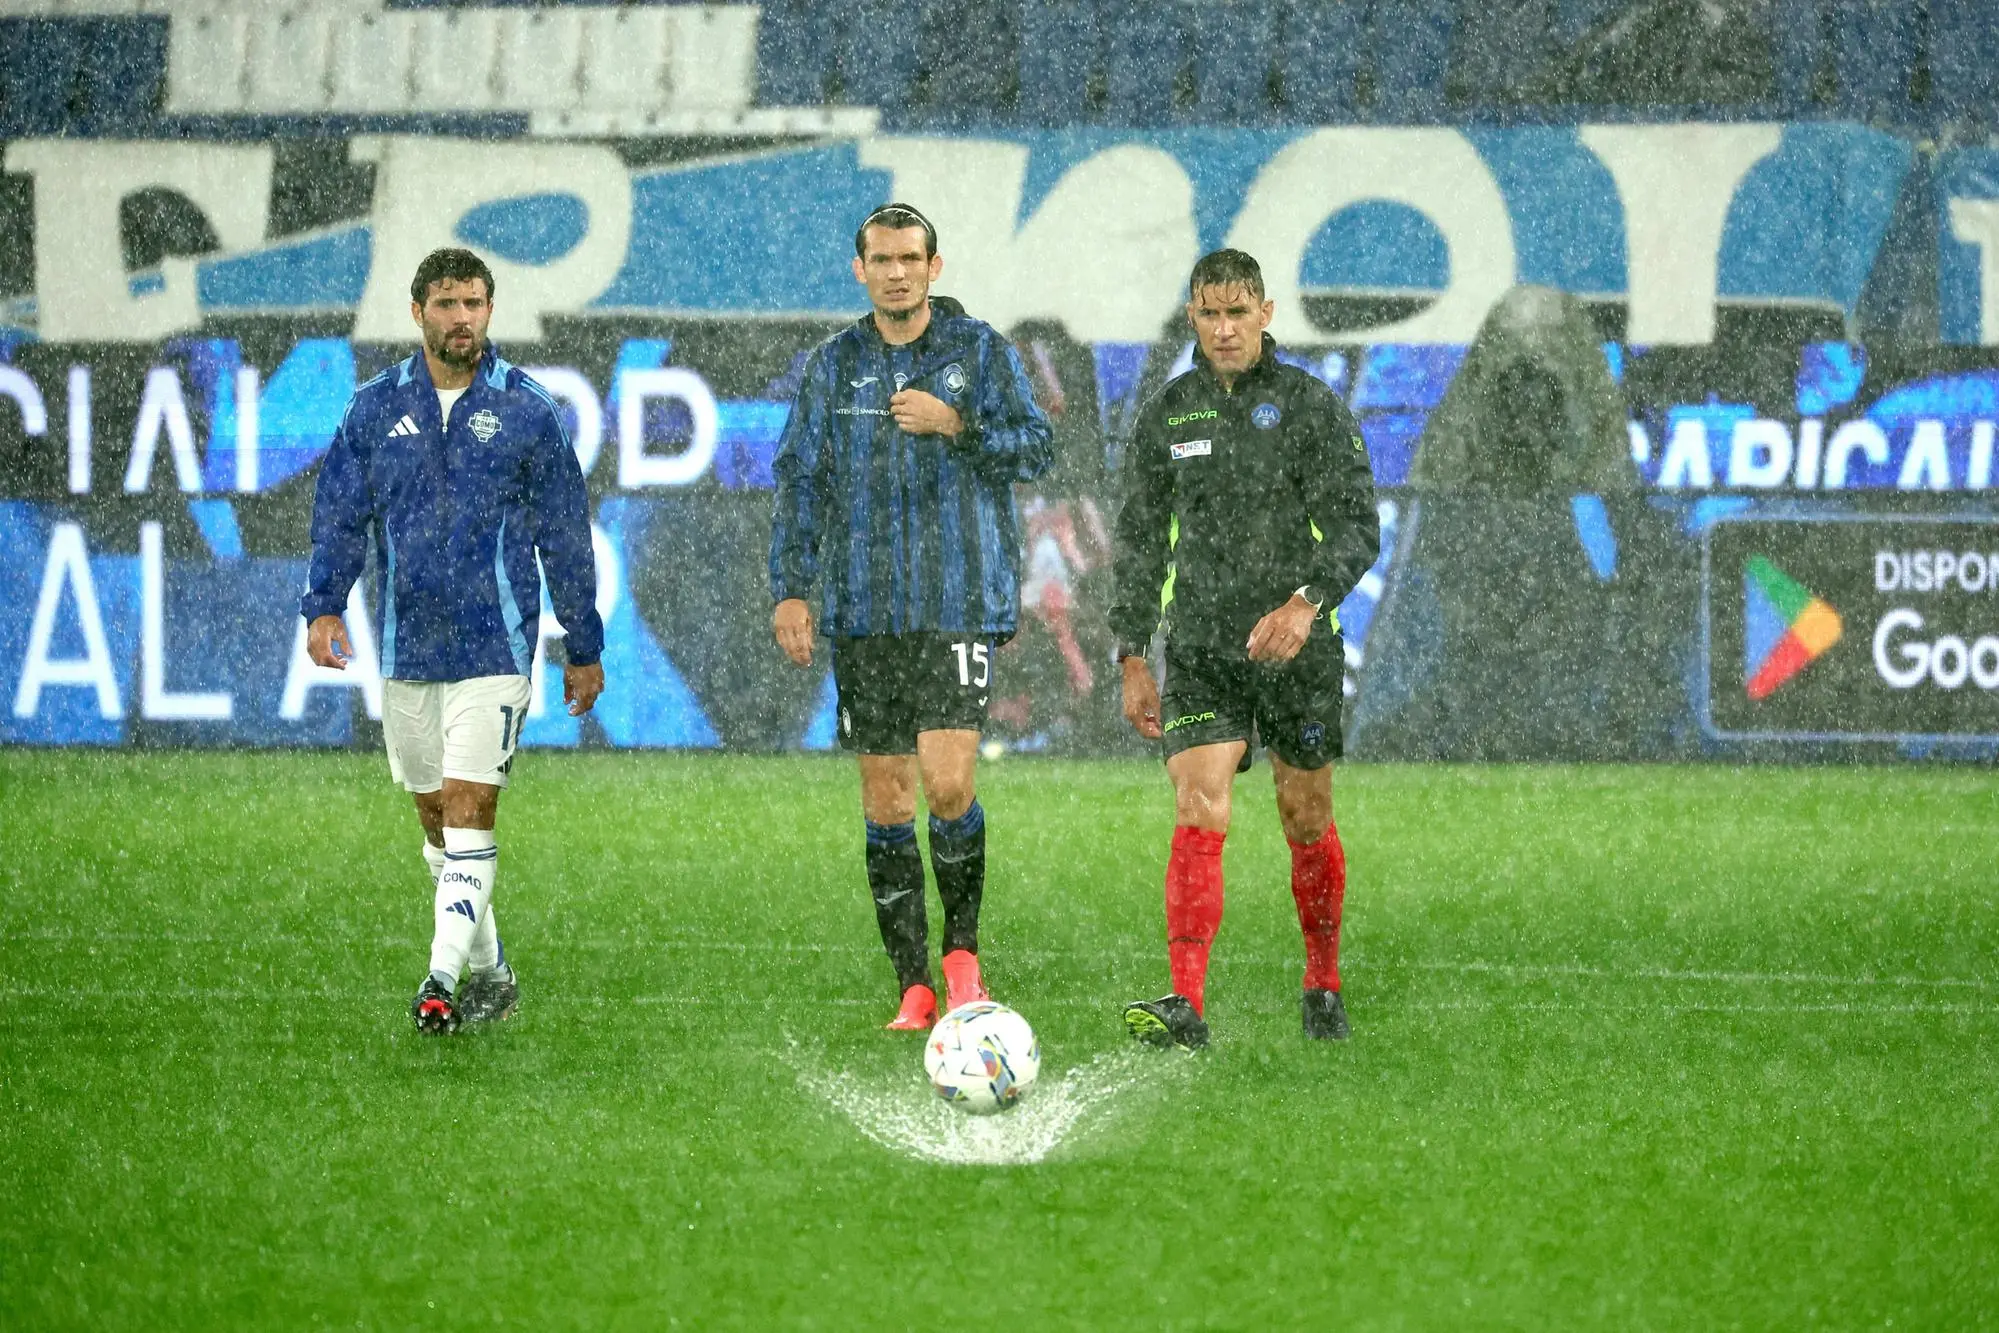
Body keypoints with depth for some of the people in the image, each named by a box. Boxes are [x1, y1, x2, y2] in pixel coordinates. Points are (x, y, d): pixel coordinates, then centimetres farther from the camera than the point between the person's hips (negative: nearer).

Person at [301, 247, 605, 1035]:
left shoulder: (526, 411, 1)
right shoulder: (377, 407, 7)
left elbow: (565, 534, 5)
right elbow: (340, 512, 7)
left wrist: (584, 649, 6)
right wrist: (324, 604, -8)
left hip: (493, 644, -4)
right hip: (405, 644, 4)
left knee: (468, 810, -12)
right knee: (434, 817, 9)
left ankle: (444, 978, -16)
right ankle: (489, 972, 20)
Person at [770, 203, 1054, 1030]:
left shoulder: (980, 351, 3)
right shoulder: (833, 365, 10)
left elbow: (1036, 449, -1)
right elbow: (800, 479, 11)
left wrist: (956, 424, -15)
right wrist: (790, 588, 2)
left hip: (960, 601, -3)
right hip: (862, 610, 3)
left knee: (947, 782, -15)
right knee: (884, 802, 2)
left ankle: (962, 951, 6)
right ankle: (914, 986, 9)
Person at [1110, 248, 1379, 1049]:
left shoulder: (1310, 406, -2)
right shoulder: (1167, 415, 8)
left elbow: (1358, 526, -8)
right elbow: (1140, 540, 14)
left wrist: (1307, 600, -25)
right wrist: (1132, 655, 8)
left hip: (1297, 650, -1)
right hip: (1199, 651, 1)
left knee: (1307, 821, 7)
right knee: (1198, 816, -13)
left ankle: (1324, 982, 27)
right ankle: (1187, 1005, -22)